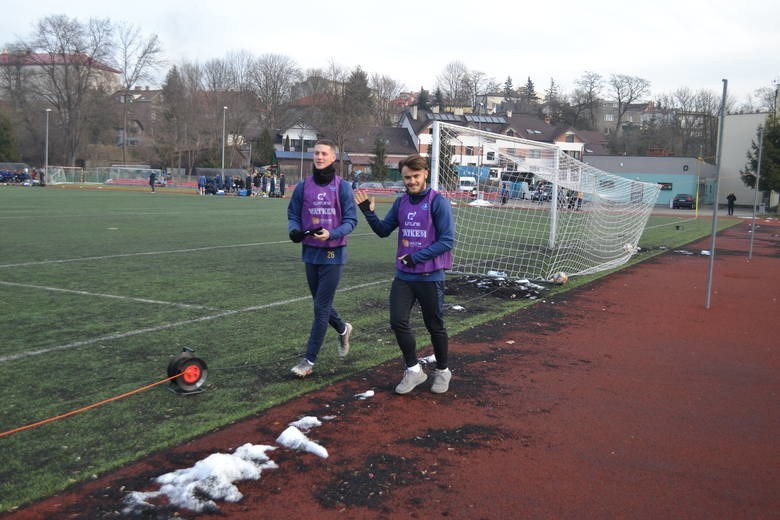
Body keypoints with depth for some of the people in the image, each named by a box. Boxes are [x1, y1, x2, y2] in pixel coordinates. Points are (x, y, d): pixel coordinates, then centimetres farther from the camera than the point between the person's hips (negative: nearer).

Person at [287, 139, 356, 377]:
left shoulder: (342, 187, -6)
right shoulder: (303, 186, 4)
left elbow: (351, 220, -8)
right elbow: (293, 215, 9)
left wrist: (331, 234, -24)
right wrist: (294, 230, -13)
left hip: (333, 254, -4)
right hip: (310, 253, 4)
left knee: (321, 307, -3)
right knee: (321, 303, 17)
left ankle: (309, 360, 5)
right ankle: (343, 329, 46)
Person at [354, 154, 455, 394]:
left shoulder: (438, 202, -11)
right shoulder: (401, 202, 7)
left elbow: (447, 241, -15)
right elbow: (384, 230, 14)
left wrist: (416, 257, -20)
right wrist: (368, 212, -3)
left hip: (430, 277, -5)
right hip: (403, 275, 5)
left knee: (435, 327, 9)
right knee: (398, 322, -1)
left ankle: (442, 371, 31)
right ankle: (413, 370, 18)